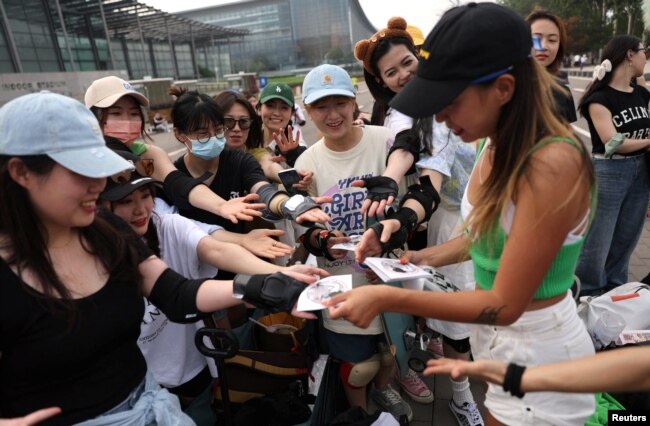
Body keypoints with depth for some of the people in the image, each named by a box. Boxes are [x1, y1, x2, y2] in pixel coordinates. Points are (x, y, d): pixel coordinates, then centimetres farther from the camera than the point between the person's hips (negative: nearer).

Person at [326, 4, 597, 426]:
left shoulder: (553, 163, -30)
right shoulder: (497, 144, -5)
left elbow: (505, 304, -28)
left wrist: (388, 298, -29)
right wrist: (418, 257, -2)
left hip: (537, 351, -7)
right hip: (495, 335, 7)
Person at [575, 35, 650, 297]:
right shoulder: (599, 98, -13)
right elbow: (613, 143, -20)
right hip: (608, 173, -7)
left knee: (625, 240, 16)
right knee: (597, 242, 2)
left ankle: (615, 292, 33)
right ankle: (586, 295, 20)